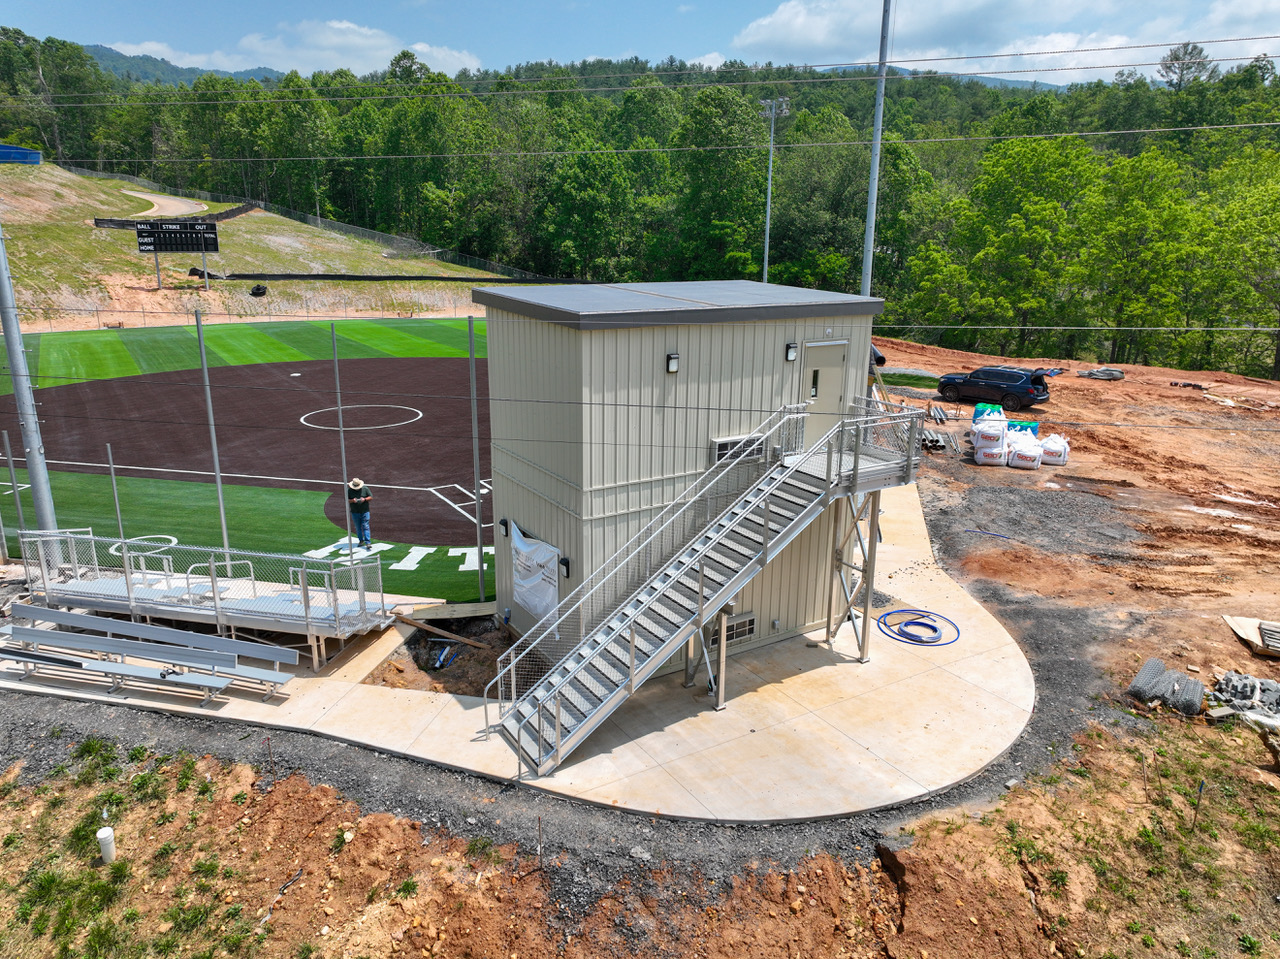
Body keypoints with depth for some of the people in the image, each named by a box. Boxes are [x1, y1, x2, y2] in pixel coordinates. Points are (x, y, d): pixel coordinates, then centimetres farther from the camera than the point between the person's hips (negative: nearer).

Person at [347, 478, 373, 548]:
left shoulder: (365, 489, -4)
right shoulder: (349, 490, -2)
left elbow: (371, 497, 1)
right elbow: (346, 500, 0)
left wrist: (364, 499, -18)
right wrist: (352, 500, -20)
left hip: (364, 511, -2)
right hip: (355, 512, 2)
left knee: (365, 526, -8)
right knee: (358, 527, 10)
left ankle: (368, 542, -11)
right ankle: (361, 541, 24)